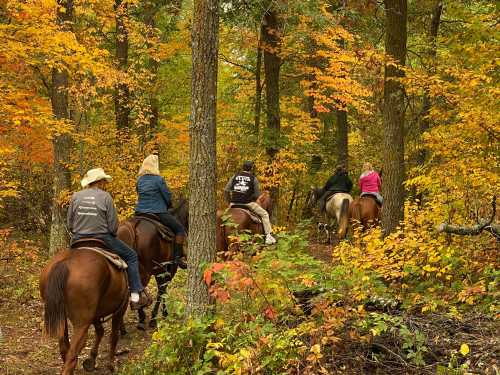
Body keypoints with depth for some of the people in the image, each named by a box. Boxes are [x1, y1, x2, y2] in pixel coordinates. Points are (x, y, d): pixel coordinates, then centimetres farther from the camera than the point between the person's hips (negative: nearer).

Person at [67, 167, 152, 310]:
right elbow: (113, 226, -8)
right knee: (131, 256, 13)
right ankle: (136, 296, 8)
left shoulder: (76, 196, 3)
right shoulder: (105, 197, -7)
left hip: (78, 240, 4)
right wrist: (111, 234, 12)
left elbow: (70, 224, 5)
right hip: (102, 239, -4)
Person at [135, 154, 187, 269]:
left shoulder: (139, 180, 8)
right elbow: (168, 197, -6)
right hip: (158, 212, -7)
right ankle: (177, 257, -5)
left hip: (140, 212, 7)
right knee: (180, 229, 1)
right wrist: (168, 206, 15)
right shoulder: (159, 179, -11)